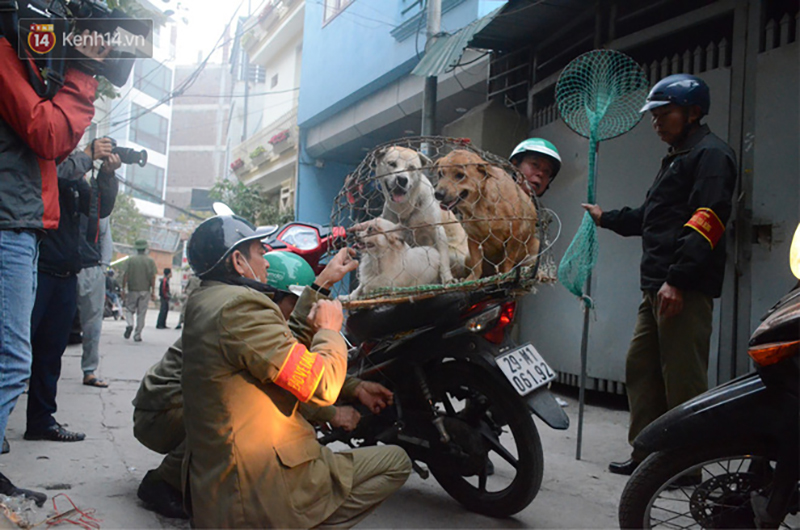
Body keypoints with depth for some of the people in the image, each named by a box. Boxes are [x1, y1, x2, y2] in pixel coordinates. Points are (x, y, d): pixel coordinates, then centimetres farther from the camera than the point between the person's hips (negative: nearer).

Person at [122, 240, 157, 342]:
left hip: (132, 290, 0)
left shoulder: (130, 260, -1)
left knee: (129, 309, 12)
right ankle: (137, 335, 6)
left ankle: (129, 324, -15)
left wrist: (123, 288, 3)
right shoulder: (150, 261, 0)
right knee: (141, 313, 5)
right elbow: (153, 277, -4)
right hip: (145, 290, 0)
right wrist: (153, 292, -1)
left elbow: (125, 275, -4)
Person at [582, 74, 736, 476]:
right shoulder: (676, 158, 26)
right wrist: (607, 219, 40)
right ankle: (647, 454, 19)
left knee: (682, 380, -7)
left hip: (685, 290, -10)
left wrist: (677, 279, -25)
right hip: (656, 287, 10)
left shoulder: (711, 154, -6)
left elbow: (706, 219, -19)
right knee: (641, 368, 12)